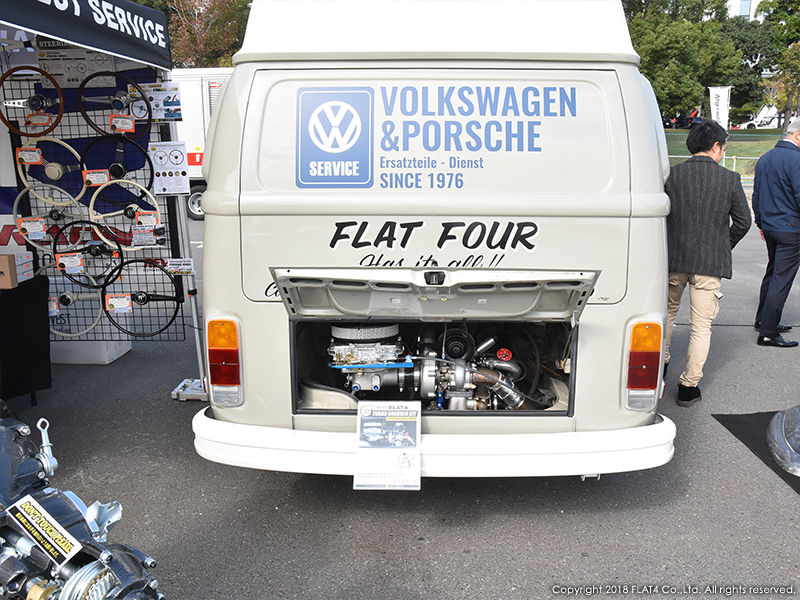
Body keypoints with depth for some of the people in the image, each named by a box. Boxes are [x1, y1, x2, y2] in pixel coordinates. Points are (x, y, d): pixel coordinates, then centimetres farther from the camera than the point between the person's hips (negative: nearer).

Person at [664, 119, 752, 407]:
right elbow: (743, 221, 0)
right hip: (711, 262, -1)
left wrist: (667, 249, 10)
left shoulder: (672, 174, -3)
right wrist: (723, 247, 16)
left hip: (673, 258, 2)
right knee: (702, 325, 6)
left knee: (667, 311, 23)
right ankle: (689, 386, 8)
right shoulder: (730, 179, -3)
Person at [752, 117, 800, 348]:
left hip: (770, 226, 9)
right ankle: (768, 333, -4)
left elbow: (756, 196, 19)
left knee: (772, 273, 21)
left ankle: (763, 319, 32)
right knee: (781, 279, -6)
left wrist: (761, 223, 26)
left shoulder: (765, 158, 12)